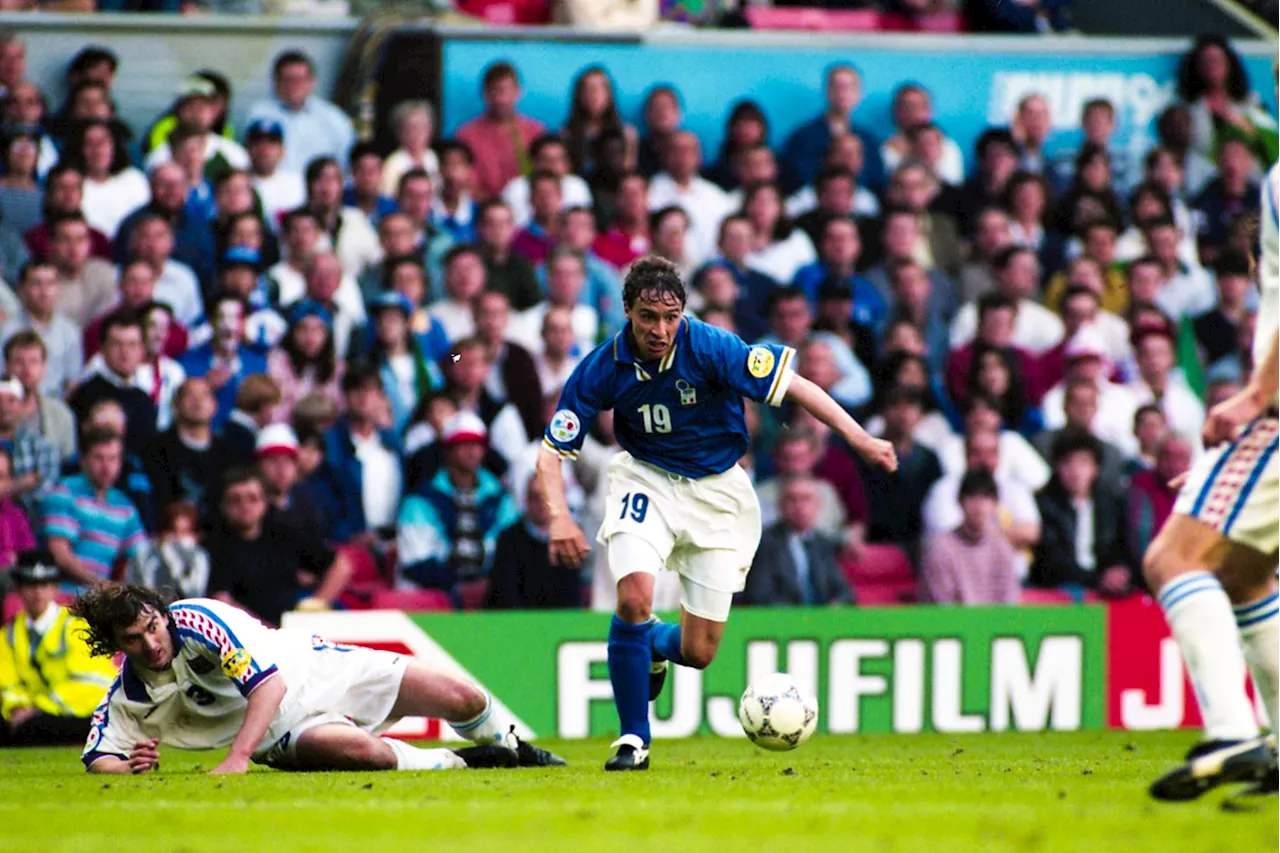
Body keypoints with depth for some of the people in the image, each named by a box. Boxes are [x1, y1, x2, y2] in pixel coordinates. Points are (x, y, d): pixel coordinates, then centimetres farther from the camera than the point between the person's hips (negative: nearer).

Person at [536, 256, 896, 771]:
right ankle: (633, 741, -11)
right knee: (634, 595, -27)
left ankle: (653, 644, 38)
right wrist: (559, 517, -28)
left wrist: (859, 439, -25)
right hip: (646, 479, 0)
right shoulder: (603, 369, -16)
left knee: (698, 654, -2)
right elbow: (551, 453, -11)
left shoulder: (709, 348, -23)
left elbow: (794, 386, -18)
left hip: (717, 490, 0)